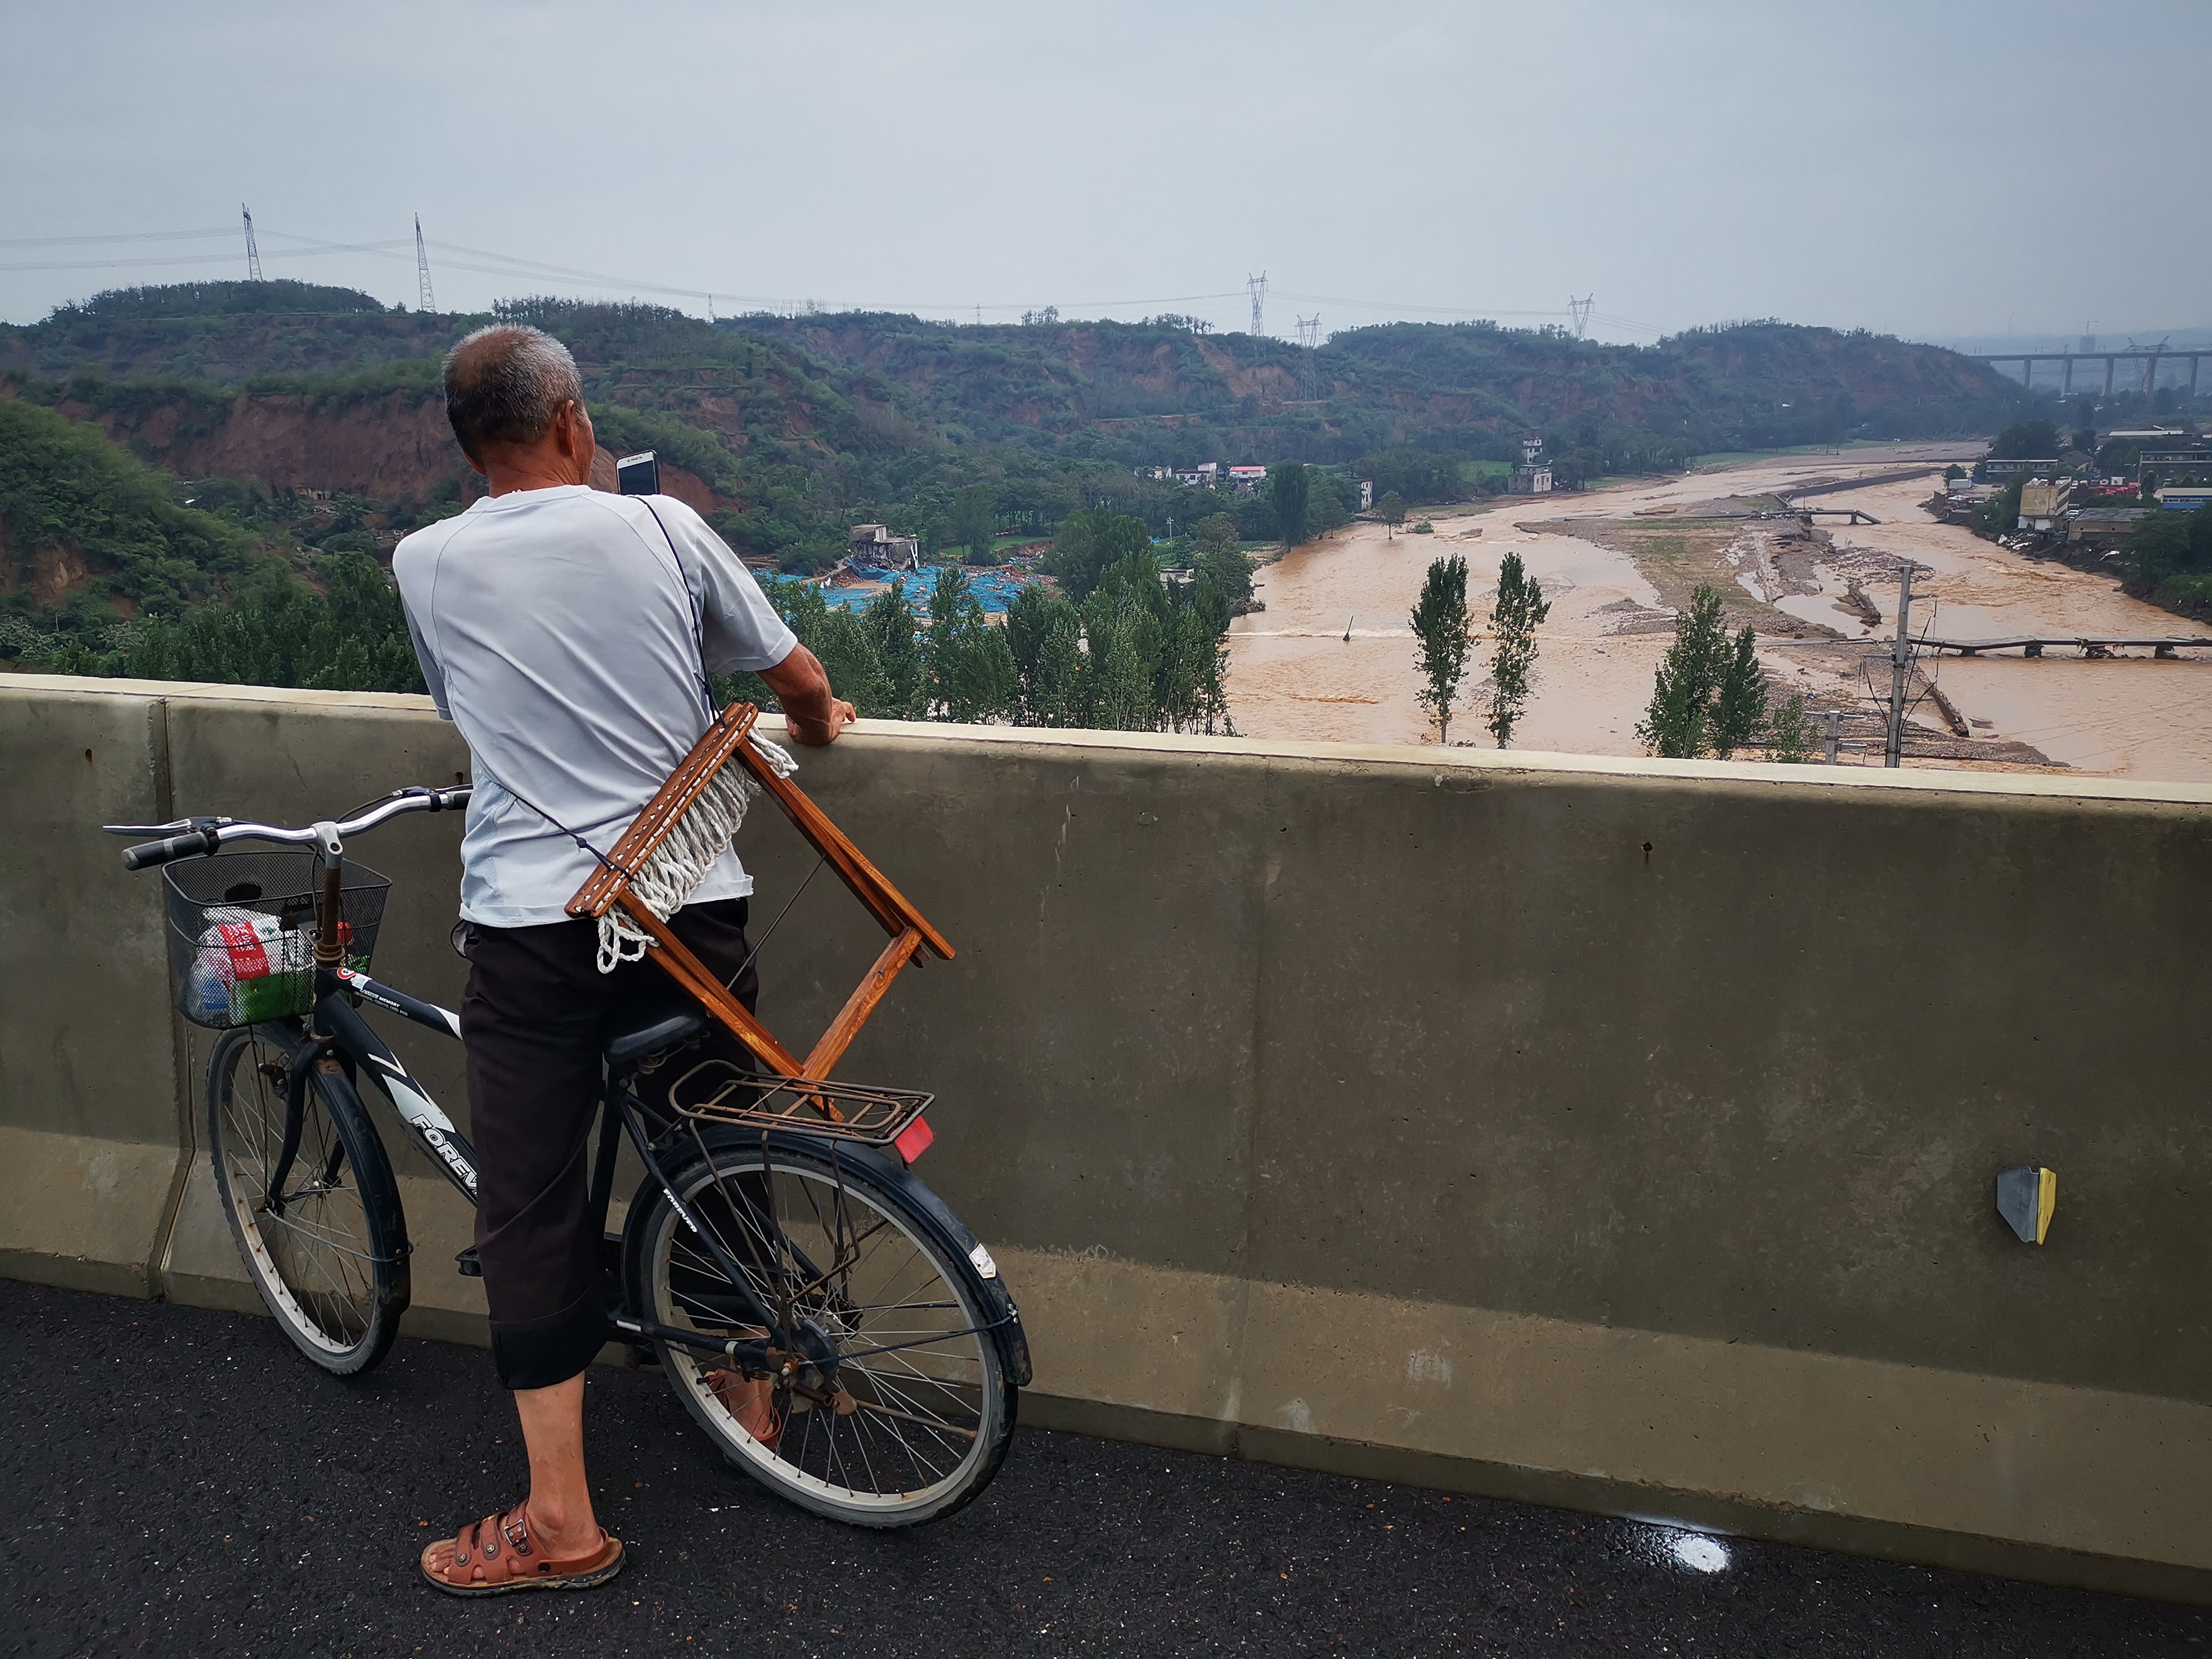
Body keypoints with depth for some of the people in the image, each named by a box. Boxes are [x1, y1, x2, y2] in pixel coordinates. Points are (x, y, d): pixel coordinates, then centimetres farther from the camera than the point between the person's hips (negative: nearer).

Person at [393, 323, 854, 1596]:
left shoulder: (425, 563, 2)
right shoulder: (664, 528, 0)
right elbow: (800, 682, 7)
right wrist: (821, 724, 30)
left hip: (531, 919, -1)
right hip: (691, 905, 1)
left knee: (531, 1208, 8)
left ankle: (562, 1520, 15)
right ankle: (757, 1394, 37)